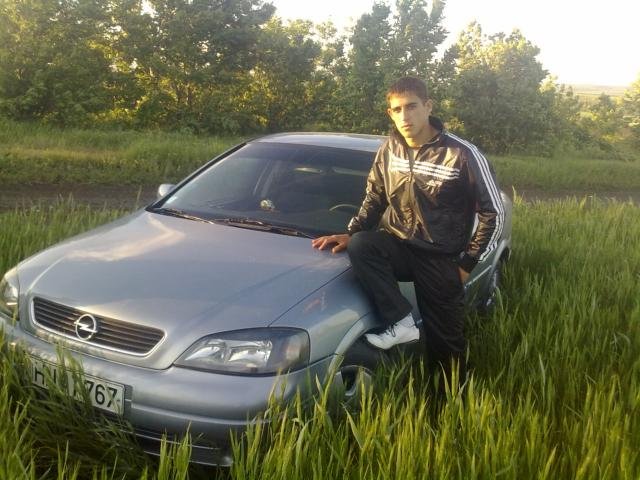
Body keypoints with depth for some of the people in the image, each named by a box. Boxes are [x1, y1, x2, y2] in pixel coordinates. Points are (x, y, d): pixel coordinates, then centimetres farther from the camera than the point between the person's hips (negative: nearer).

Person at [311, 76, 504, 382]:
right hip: (399, 246, 3)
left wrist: (467, 264, -9)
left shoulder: (463, 155, -14)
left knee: (446, 345, 4)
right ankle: (401, 322, -19)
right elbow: (374, 200, 13)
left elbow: (493, 213, -8)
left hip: (441, 259, -3)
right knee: (360, 246, -29)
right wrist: (351, 233, -2)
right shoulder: (389, 151, 0)